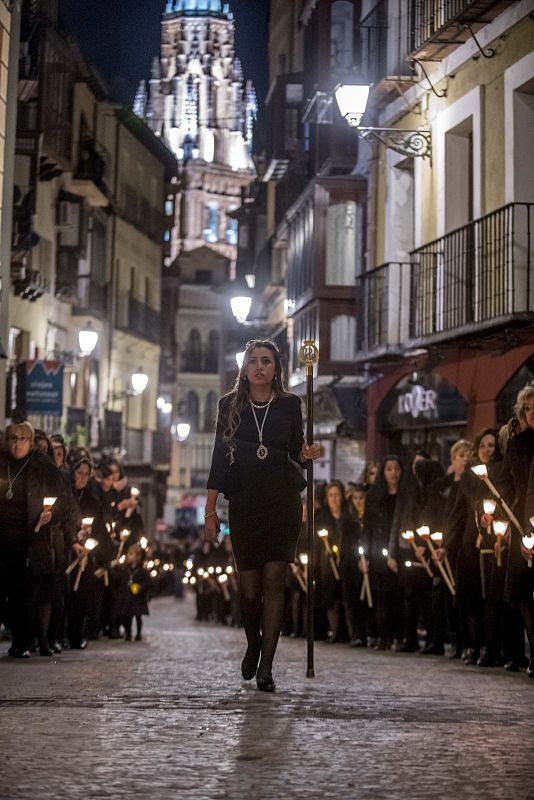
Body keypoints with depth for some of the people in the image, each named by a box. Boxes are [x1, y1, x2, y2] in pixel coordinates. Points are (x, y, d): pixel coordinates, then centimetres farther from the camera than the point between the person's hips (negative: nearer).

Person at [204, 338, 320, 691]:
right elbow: (220, 457, 5)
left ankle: (266, 666, -6)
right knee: (250, 586, 1)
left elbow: (296, 451, 13)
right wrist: (210, 510, 2)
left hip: (283, 502, 0)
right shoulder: (230, 405, 6)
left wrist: (307, 454, -12)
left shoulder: (290, 404, 6)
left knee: (274, 580, -9)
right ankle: (253, 645, 30)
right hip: (244, 504, 0)